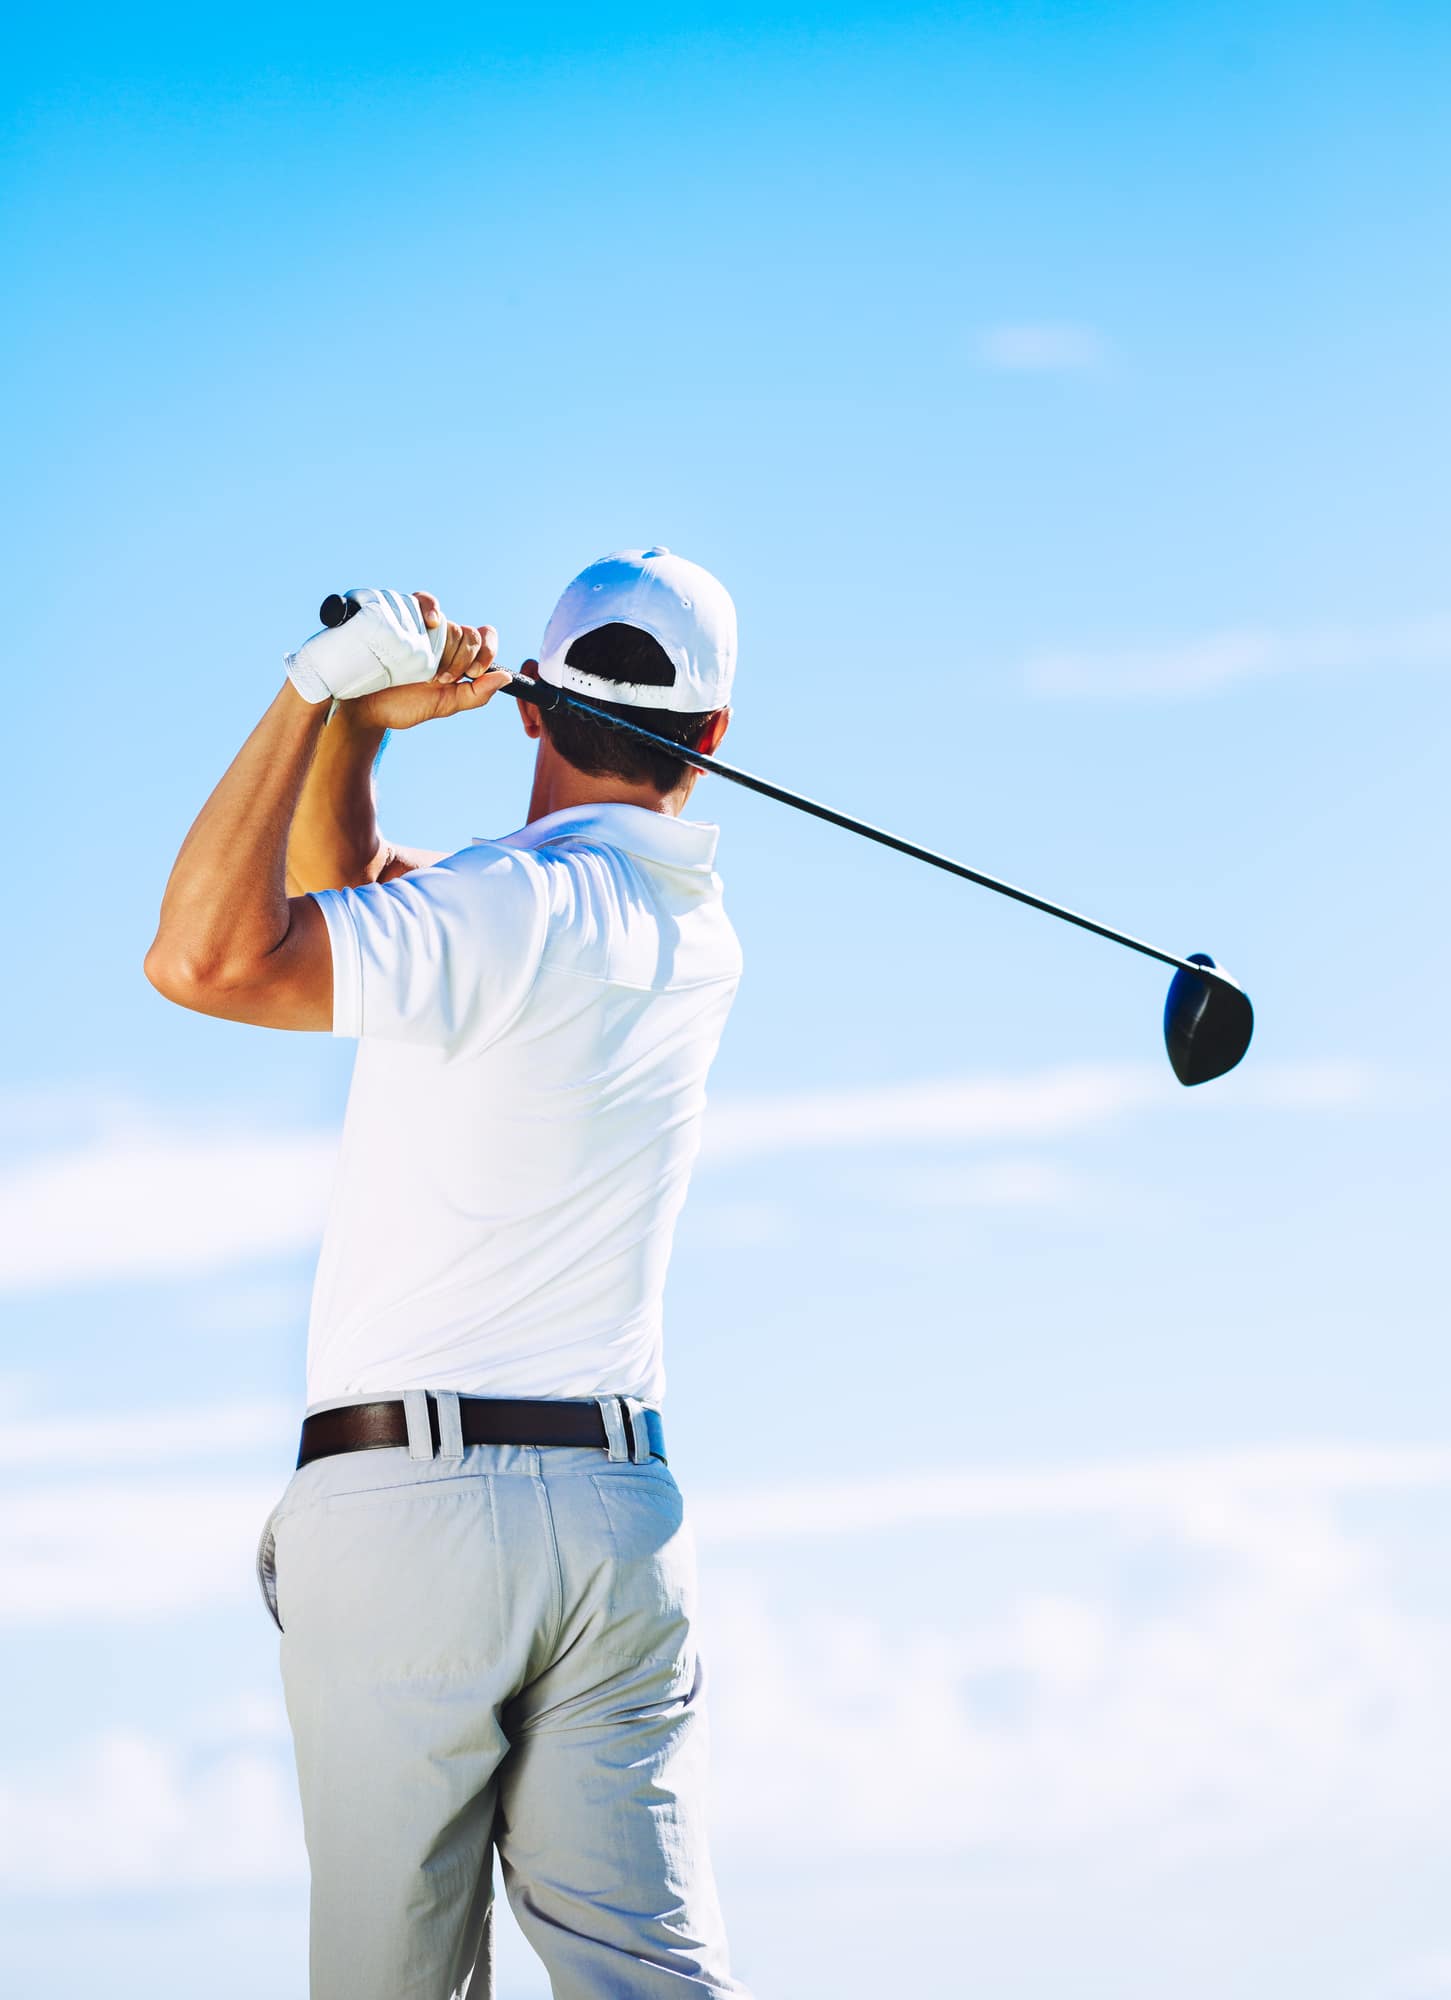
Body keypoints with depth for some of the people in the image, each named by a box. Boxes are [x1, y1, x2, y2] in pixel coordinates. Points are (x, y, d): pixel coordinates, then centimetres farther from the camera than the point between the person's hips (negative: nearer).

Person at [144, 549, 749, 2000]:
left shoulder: (513, 910, -9)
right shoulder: (692, 937, 15)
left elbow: (209, 959, -19)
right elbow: (333, 904, 23)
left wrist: (319, 694, -10)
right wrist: (351, 728, 7)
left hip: (399, 1498, -6)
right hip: (618, 1517, 6)